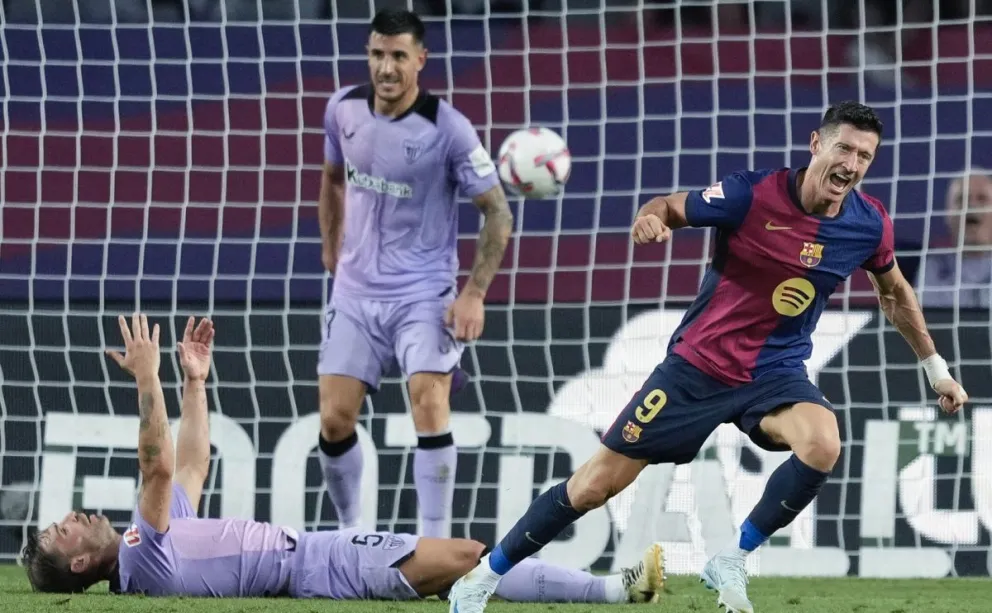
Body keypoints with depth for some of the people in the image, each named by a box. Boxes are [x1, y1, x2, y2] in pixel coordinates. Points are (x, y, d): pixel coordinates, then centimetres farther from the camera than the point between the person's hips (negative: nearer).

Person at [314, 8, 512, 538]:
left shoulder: (448, 129, -16)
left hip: (424, 295, -4)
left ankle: (434, 546, -16)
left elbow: (497, 212, -9)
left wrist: (474, 294, -14)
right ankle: (351, 530, 21)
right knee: (334, 420, -1)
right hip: (355, 292, 4)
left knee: (429, 404, -22)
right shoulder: (344, 109, -2)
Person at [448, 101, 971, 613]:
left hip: (775, 374, 2)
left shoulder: (869, 223, -7)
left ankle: (731, 562, -12)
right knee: (595, 485, 1)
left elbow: (895, 291, 13)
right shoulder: (752, 195, -19)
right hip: (698, 366, -2)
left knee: (822, 444, -32)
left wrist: (935, 367, 18)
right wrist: (649, 218, -31)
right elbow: (669, 207, -6)